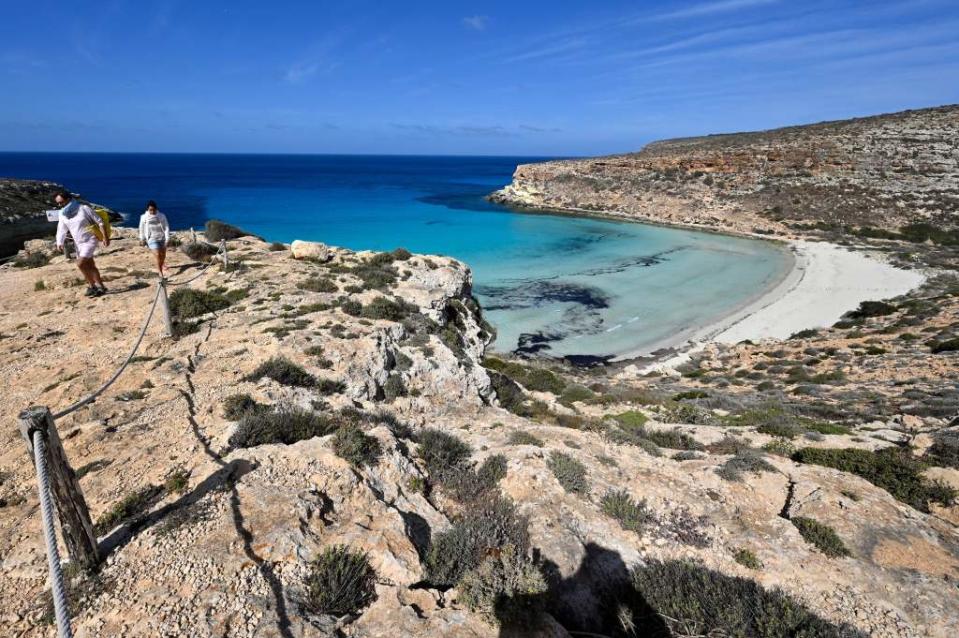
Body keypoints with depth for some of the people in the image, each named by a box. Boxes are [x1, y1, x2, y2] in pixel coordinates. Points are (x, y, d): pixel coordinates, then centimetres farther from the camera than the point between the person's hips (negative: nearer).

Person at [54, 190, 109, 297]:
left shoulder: (84, 208, -14)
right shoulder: (62, 214, 5)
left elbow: (100, 222, -13)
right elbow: (61, 230, 7)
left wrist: (105, 237, -17)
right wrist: (59, 243, -8)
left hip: (90, 240, -7)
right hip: (78, 243, 7)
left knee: (80, 264, -16)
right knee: (90, 266, 9)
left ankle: (93, 286, -4)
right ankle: (100, 286, 18)